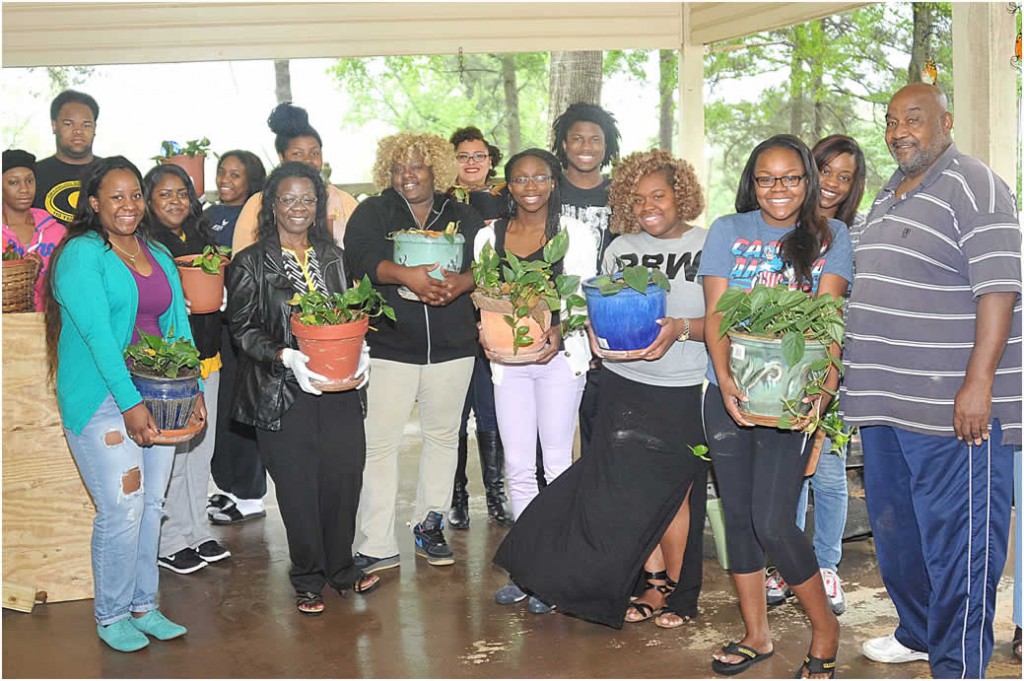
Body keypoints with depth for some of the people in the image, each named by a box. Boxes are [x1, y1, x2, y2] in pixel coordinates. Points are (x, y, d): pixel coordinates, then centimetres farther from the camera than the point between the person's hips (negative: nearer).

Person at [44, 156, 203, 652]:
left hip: (157, 396, 7)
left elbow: (177, 323, 11)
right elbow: (97, 333, -17)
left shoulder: (159, 256, 14)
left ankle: (144, 605, 24)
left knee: (152, 504, 11)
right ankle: (111, 615, 12)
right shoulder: (81, 254, -8)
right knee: (121, 509, -6)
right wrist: (130, 404, -23)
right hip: (101, 400, -6)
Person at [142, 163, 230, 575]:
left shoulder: (201, 237, 13)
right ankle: (170, 541, 11)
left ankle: (198, 532, 26)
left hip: (206, 357, 7)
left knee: (201, 449, 13)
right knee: (169, 454, -4)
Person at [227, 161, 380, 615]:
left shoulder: (333, 257, 14)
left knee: (345, 476, 4)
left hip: (338, 389, 4)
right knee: (298, 485, 1)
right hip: (284, 391, -4)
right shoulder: (251, 264, 0)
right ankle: (308, 580, 18)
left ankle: (341, 567, 24)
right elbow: (242, 328, -4)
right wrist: (285, 356, -19)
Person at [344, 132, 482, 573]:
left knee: (442, 436, 12)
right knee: (379, 442, -4)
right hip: (389, 347, -2)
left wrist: (462, 282, -24)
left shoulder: (463, 217, 10)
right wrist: (405, 275, -30)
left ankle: (430, 526, 27)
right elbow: (361, 256, -13)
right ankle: (378, 545, 3)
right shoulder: (373, 213, 5)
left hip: (452, 348, 2)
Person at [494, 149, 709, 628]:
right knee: (628, 487, 0)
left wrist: (681, 328, -21)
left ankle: (674, 590, 25)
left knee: (669, 489, 4)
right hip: (625, 386, 3)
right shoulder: (620, 249, 9)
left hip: (684, 391, -3)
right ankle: (658, 582, 19)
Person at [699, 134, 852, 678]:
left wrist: (827, 380, -25)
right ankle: (756, 634, 27)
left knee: (772, 524, -9)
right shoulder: (728, 231, 7)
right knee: (738, 517, 10)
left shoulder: (830, 236, 5)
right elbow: (715, 312, -2)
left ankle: (824, 629, 14)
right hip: (727, 393, 3)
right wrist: (724, 379, -18)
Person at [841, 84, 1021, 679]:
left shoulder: (975, 187, -9)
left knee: (957, 537, -3)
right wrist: (857, 373, 22)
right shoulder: (888, 196, 18)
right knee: (895, 525, 18)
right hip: (887, 402, 9)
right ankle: (918, 633, 35)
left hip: (955, 406, -9)